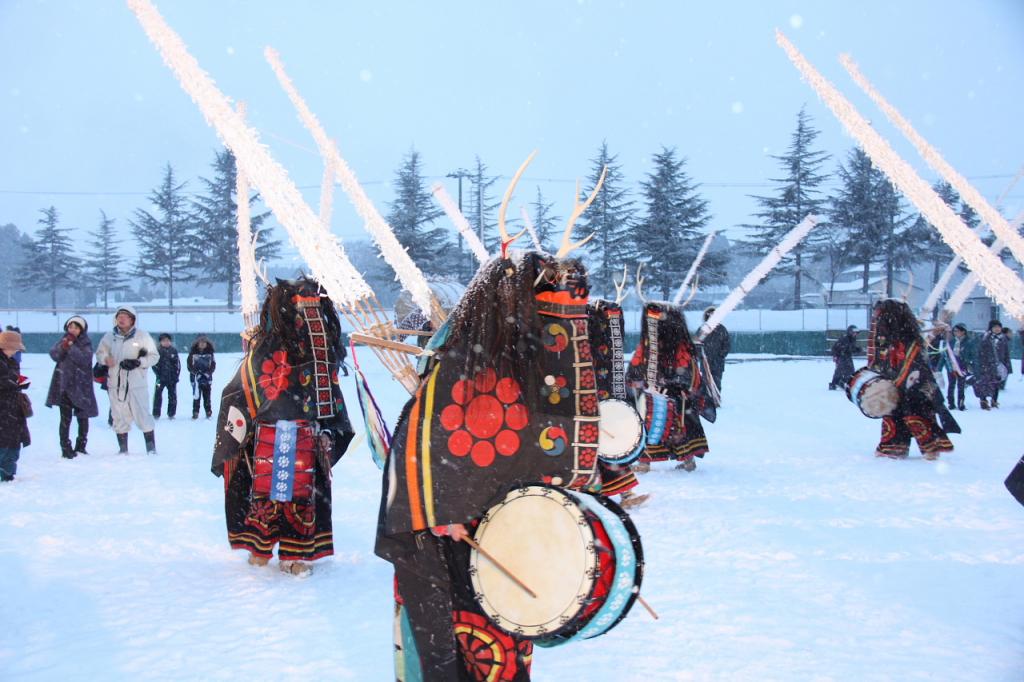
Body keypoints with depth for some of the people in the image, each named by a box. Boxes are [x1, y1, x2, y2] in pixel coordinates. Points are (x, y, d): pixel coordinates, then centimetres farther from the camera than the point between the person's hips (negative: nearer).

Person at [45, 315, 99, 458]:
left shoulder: (86, 344, -2)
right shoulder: (63, 340, 7)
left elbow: (84, 359, -19)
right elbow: (54, 355, -6)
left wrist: (71, 346, -25)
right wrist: (63, 346, -22)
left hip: (81, 386, -1)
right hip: (64, 386, 1)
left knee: (83, 418, 8)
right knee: (65, 418, -4)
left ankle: (80, 447, 22)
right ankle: (66, 448, 0)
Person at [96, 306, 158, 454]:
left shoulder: (142, 336, -1)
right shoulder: (109, 337, 7)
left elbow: (154, 356, 1)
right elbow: (100, 353, 17)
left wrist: (139, 362, -16)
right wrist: (105, 359, -6)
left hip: (137, 384, -3)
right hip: (116, 384, 3)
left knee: (143, 415, -3)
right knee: (119, 417, 8)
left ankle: (151, 448, 6)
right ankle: (123, 449, 18)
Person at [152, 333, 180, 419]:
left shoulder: (174, 351, 5)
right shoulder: (158, 350, -1)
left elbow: (177, 364, 8)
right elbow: (154, 364, -3)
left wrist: (176, 375, 0)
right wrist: (158, 375, -11)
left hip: (172, 378, 2)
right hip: (161, 378, -2)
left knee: (172, 396, 6)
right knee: (158, 395, -5)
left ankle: (171, 414, 16)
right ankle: (156, 414, 2)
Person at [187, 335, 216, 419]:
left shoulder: (209, 353, 3)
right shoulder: (193, 353, -2)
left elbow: (213, 365, 5)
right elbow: (189, 365, -2)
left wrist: (208, 372, -11)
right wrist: (196, 372, -16)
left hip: (207, 378, 2)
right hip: (196, 378, -1)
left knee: (207, 396, 5)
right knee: (196, 395, -2)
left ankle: (208, 411, 13)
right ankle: (195, 412, 4)